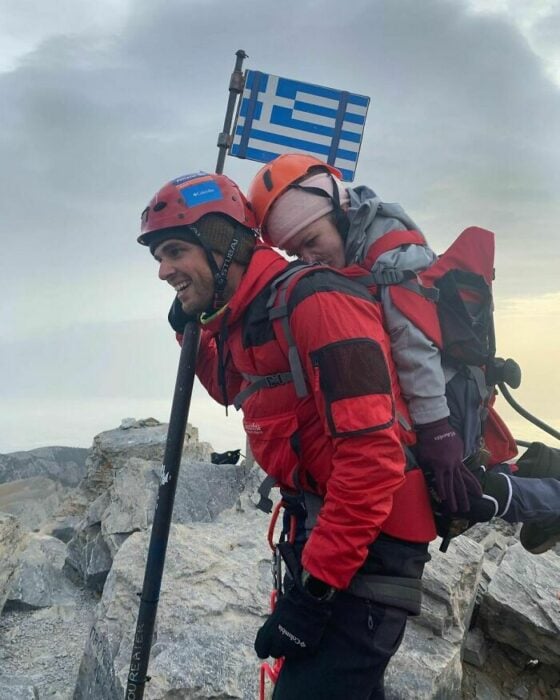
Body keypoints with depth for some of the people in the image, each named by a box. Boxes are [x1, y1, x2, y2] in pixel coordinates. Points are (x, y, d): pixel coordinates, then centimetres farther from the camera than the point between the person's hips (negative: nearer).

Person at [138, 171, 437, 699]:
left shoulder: (314, 299, -19)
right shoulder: (242, 324, 10)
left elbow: (372, 452, -25)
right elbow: (234, 390, 34)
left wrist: (315, 587, -22)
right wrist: (191, 330, 16)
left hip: (367, 545, -9)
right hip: (321, 534, 9)